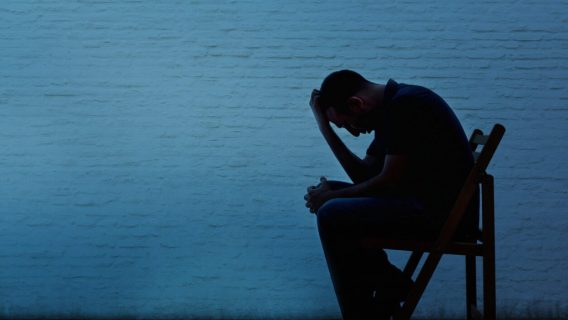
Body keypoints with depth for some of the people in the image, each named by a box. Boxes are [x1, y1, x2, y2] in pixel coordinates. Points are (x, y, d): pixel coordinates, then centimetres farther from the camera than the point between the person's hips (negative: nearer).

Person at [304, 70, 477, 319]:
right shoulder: (390, 109, 13)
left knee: (331, 216, -16)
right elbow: (365, 175, 13)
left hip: (444, 213, -10)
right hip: (424, 201, 10)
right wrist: (325, 126, 9)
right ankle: (391, 284, 10)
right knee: (331, 204, 12)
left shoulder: (405, 106, -17)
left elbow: (388, 182, -18)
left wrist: (330, 196, -6)